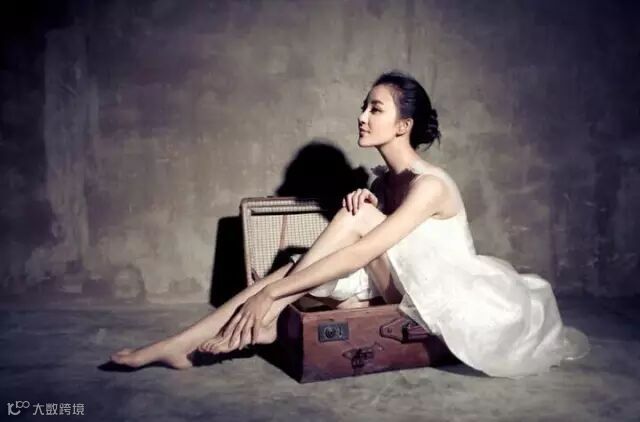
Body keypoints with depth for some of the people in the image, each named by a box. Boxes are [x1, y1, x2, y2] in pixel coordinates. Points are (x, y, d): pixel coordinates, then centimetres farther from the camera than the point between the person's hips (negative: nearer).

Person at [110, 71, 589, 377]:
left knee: (358, 217, -23)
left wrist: (270, 292, -33)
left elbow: (361, 254, -31)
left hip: (459, 303, -7)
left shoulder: (429, 185, -21)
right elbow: (361, 251, 2)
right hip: (416, 297, 7)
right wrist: (347, 219, -19)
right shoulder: (384, 182, 6)